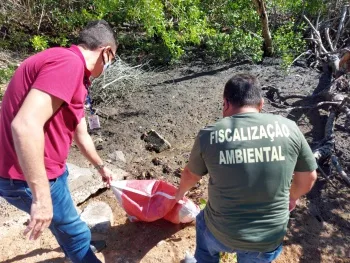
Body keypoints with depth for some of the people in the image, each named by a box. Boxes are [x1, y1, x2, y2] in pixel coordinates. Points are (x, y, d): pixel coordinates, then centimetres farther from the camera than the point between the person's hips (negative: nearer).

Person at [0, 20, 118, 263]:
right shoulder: (69, 63, -23)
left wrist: (101, 167, 32)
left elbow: (81, 135, 20)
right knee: (74, 230, 13)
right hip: (29, 178, -10)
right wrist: (41, 197, -27)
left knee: (63, 221, 32)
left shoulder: (73, 71, 10)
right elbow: (25, 126, -33)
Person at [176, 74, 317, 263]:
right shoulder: (288, 128, -10)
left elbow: (191, 174, 4)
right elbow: (308, 177, 3)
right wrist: (292, 197, 25)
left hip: (221, 233, 0)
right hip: (270, 239, 1)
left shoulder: (208, 135, -13)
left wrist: (180, 193, 27)